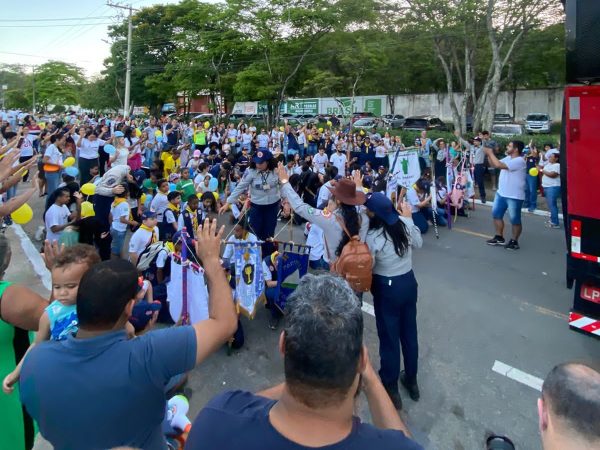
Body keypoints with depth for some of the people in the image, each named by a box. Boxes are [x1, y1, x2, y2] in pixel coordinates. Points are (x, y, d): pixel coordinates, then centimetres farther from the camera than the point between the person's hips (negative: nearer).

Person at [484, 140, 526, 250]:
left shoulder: (519, 161, -22)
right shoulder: (508, 158, 8)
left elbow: (499, 165, -29)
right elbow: (493, 164, 16)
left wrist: (490, 153, -18)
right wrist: (488, 154, 0)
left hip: (514, 196, -9)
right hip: (501, 193, 9)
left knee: (515, 220, 4)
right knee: (496, 214, 15)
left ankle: (514, 241, 16)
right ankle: (499, 238, 27)